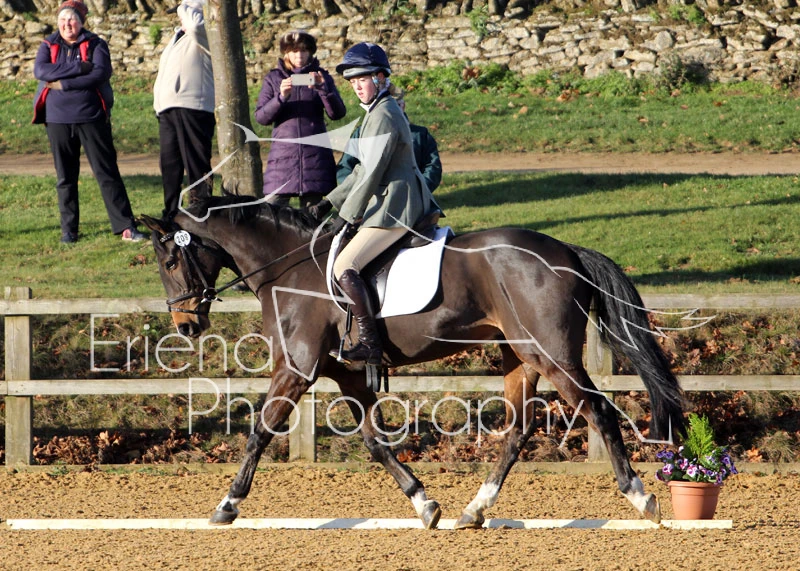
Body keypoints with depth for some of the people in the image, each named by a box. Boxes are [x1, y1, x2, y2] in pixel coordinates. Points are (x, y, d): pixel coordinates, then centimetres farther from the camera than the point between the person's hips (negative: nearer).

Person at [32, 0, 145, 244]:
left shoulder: (96, 45, 2)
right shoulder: (49, 46, 8)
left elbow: (101, 73, -15)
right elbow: (40, 70, -11)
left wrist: (63, 83, -17)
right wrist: (78, 68, -17)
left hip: (91, 118, -2)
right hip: (58, 120, 2)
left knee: (107, 173, -3)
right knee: (65, 177, 7)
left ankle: (125, 226, -3)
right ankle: (69, 229, 15)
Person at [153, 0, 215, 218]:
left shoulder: (203, 36, -3)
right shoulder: (178, 37, 26)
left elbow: (195, 24, -27)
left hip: (192, 108, -10)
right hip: (168, 110, 10)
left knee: (197, 165, -9)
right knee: (169, 166, 12)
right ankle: (171, 218, 18)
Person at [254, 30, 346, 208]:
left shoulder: (321, 77, 9)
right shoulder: (273, 79, 10)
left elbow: (338, 113, -2)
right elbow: (261, 117, 2)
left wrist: (322, 88, -17)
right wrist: (281, 97, -13)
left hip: (315, 158, 0)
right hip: (283, 156, 0)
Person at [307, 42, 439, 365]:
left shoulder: (383, 116, -15)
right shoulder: (379, 112, 19)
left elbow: (372, 173, -17)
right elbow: (364, 169, 22)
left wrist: (349, 216, -11)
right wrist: (330, 203, 16)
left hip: (395, 206, -11)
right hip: (404, 202, 11)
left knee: (344, 267, -17)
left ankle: (369, 343, -21)